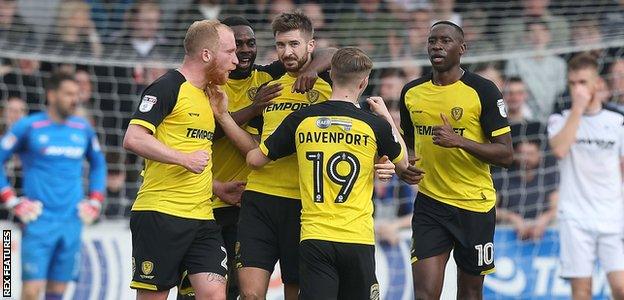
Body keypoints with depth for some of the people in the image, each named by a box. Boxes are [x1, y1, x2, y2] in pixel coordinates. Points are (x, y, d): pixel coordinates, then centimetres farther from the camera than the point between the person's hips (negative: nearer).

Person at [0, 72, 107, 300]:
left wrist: (95, 202, 14)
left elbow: (98, 164, 26)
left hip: (72, 222, 4)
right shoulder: (29, 127, -3)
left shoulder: (83, 129, 10)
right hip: (39, 222, -4)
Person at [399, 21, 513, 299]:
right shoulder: (412, 92, 6)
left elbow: (505, 154, -10)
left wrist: (459, 141, -22)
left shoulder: (483, 91, -8)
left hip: (475, 205, -2)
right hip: (429, 203, 3)